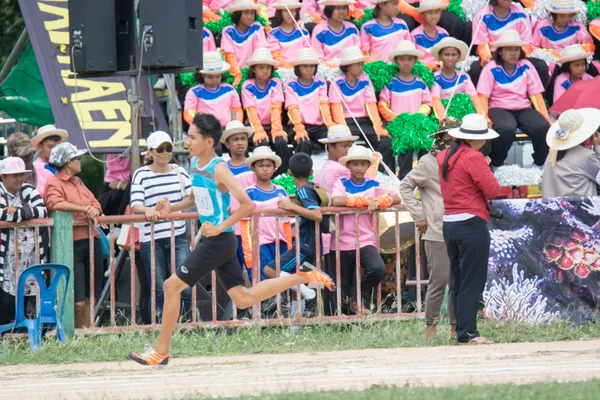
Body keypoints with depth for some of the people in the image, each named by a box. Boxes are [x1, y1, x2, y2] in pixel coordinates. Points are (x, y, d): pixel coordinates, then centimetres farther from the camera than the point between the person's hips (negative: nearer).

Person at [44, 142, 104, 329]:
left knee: (91, 297, 7)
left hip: (91, 241, 8)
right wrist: (84, 209, -23)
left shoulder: (78, 182, 23)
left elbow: (95, 204, 19)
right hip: (72, 244, -8)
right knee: (78, 301, -12)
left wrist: (94, 213, -5)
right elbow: (55, 203, -23)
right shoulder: (54, 183, -3)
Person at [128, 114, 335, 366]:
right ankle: (303, 276, 21)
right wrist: (173, 209, 8)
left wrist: (220, 227, -22)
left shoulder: (219, 169, -17)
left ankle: (161, 352, 0)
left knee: (172, 285, -8)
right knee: (243, 299, 13)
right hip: (213, 241, 9)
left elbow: (247, 205, -21)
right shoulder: (195, 164, 8)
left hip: (219, 241, -9)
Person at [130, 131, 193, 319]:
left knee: (185, 288, -8)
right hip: (151, 240, -2)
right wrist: (147, 210, -32)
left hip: (178, 238, 2)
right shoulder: (141, 175, 0)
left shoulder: (180, 172, 11)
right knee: (160, 291, 1)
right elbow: (135, 205, -11)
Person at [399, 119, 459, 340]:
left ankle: (455, 326, 13)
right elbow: (406, 186, 3)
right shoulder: (428, 162, -1)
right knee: (439, 279, -6)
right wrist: (419, 215, -2)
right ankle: (431, 326, 4)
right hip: (437, 232, -5)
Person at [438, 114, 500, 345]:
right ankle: (468, 333, -6)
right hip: (472, 224, -8)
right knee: (473, 282, -4)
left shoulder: (444, 157, 10)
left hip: (449, 224, 8)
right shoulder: (473, 158, -14)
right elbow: (492, 190, -15)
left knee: (458, 282, 12)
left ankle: (461, 331, 15)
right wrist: (486, 170, 5)